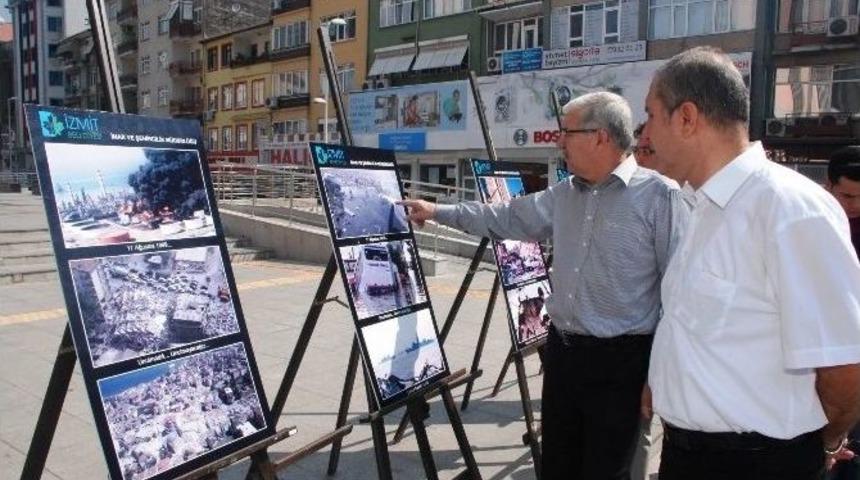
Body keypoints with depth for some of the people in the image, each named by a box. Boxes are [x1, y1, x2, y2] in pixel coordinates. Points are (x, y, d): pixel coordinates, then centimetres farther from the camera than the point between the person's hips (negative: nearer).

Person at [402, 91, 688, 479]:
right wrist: (438, 212, 22)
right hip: (561, 351, 7)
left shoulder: (660, 196, -13)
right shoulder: (565, 195, 9)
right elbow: (507, 218, 21)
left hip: (619, 361, -7)